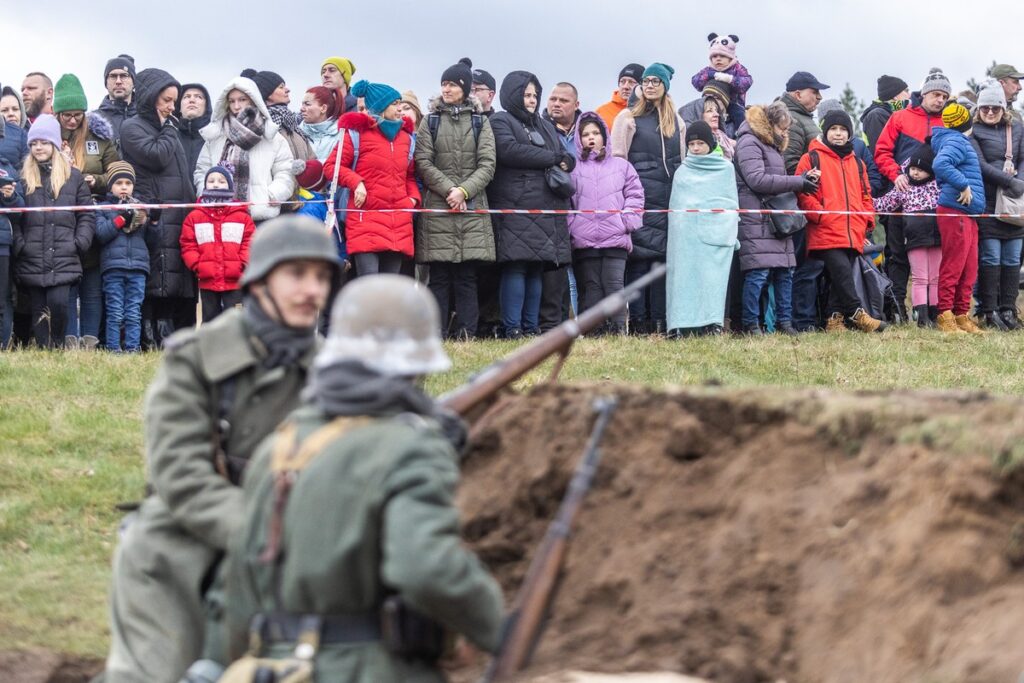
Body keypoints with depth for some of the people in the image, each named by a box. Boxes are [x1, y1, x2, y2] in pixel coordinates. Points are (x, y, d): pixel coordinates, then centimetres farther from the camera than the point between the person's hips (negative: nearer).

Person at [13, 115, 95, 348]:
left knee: (58, 303, -15)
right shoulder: (23, 177, 10)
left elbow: (87, 215, 9)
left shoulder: (73, 177, 11)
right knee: (39, 310, 2)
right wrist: (19, 245, -6)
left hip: (64, 261, -1)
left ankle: (57, 345, 3)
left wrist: (79, 243, -3)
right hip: (31, 262, 1)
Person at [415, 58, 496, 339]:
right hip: (437, 208, -1)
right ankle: (437, 334, -2)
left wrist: (464, 191, -11)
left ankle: (465, 333, -2)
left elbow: (487, 165, 3)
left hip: (473, 207, 1)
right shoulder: (430, 121, 10)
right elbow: (423, 163, 1)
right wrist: (449, 190, -10)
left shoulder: (480, 122, 11)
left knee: (467, 274, -1)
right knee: (439, 274, -3)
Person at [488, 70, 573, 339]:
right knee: (516, 266, -12)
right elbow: (510, 150, -15)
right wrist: (552, 159, -7)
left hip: (547, 209, 7)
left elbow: (567, 158, 24)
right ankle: (512, 328, -13)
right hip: (514, 207, -7)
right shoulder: (500, 122, 3)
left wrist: (566, 162, -3)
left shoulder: (545, 126, 27)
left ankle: (532, 327, 6)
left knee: (537, 268, 4)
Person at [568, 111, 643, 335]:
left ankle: (618, 328, -9)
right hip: (584, 240, 1)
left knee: (614, 283, -8)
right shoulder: (574, 169, 11)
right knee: (591, 286, 0)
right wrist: (571, 226, -4)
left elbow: (635, 195, 11)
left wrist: (627, 221, -1)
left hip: (616, 238, -1)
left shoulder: (621, 166, 13)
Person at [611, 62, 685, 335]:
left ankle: (660, 321, 2)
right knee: (640, 257, -8)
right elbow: (617, 159, 1)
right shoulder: (628, 117, 5)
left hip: (669, 198, 4)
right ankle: (638, 321, -7)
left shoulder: (677, 122, 17)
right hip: (641, 198, -4)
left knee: (663, 257, 1)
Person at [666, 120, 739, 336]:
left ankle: (713, 322, -16)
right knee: (686, 277, -7)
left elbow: (732, 202, 12)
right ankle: (684, 326, -12)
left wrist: (731, 232, 4)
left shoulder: (726, 168, 12)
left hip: (716, 233, -2)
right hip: (687, 235, 2)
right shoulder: (682, 172, 19)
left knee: (713, 276, -11)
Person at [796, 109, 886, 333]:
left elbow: (865, 195, 27)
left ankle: (835, 318, 9)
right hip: (826, 233, -5)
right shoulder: (812, 159, 3)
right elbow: (803, 193, -3)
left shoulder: (857, 163, 21)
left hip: (853, 234, 5)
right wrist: (821, 215, -13)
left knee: (840, 278, 5)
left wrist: (867, 221, 13)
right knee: (842, 271, -18)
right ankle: (856, 314, -15)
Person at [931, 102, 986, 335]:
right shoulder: (955, 142, -11)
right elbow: (940, 165, -28)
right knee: (953, 266, -7)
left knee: (968, 269, 12)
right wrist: (963, 185, -23)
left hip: (967, 214, 10)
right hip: (955, 213, -10)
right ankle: (945, 315, -5)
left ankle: (961, 314, 16)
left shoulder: (960, 142, 21)